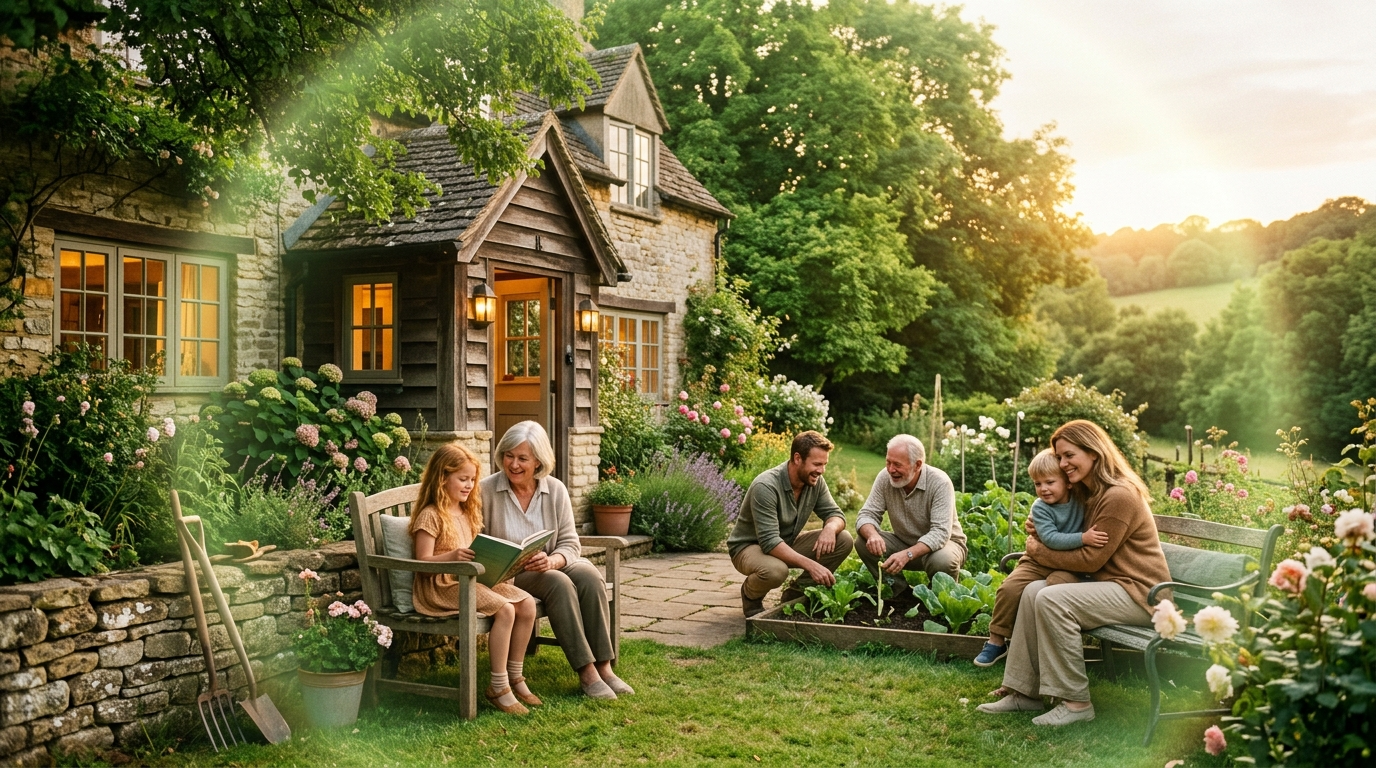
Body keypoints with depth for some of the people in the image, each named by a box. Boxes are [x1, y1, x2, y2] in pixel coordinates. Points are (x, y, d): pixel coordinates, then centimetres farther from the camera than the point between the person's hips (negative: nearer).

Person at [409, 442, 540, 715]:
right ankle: (498, 687, -18)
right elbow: (423, 561, -15)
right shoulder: (430, 516, -9)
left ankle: (514, 677, 0)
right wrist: (452, 556, -31)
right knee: (504, 609, -27)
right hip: (441, 585, -8)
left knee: (527, 604, -12)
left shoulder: (466, 513, 18)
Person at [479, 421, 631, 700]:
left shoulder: (555, 489, 0)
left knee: (588, 575, -27)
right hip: (505, 574, -3)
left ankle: (603, 666, -26)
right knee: (558, 583, -31)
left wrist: (551, 561, -24)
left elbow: (570, 543, -2)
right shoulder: (486, 490, -8)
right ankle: (586, 671, -29)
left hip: (550, 566, 4)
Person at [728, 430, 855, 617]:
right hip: (749, 547, -7)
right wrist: (810, 565, -43)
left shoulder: (815, 481, -9)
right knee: (775, 570, -41)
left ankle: (795, 594, 2)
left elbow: (836, 514, -2)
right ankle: (750, 594, -3)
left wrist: (830, 528, -28)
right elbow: (769, 542, -36)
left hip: (788, 543, 7)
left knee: (844, 541, -12)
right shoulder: (766, 486, -30)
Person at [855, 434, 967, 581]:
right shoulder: (885, 478, -13)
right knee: (864, 543, -19)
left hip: (940, 543, -4)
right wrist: (872, 535, -37)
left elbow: (940, 532, -32)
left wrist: (907, 554, -46)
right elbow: (867, 514, -11)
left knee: (942, 560, -37)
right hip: (904, 542, 4)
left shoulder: (940, 483, -25)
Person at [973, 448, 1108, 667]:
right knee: (1009, 588, -18)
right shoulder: (1040, 507, -9)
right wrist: (1083, 538, -34)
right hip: (1040, 561, 1)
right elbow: (1050, 538, -23)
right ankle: (997, 640, 0)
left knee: (1055, 585, -32)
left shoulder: (1081, 500, -3)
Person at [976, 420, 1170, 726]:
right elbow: (1080, 545, 17)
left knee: (1052, 599, -26)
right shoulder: (1090, 494, 14)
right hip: (1109, 583, 10)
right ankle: (1025, 692, -4)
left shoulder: (1120, 497, -18)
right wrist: (1041, 536, 2)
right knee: (1033, 591, -7)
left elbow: (1090, 559, -18)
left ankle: (1076, 702, -17)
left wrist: (1040, 552, -8)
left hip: (1138, 593, -10)